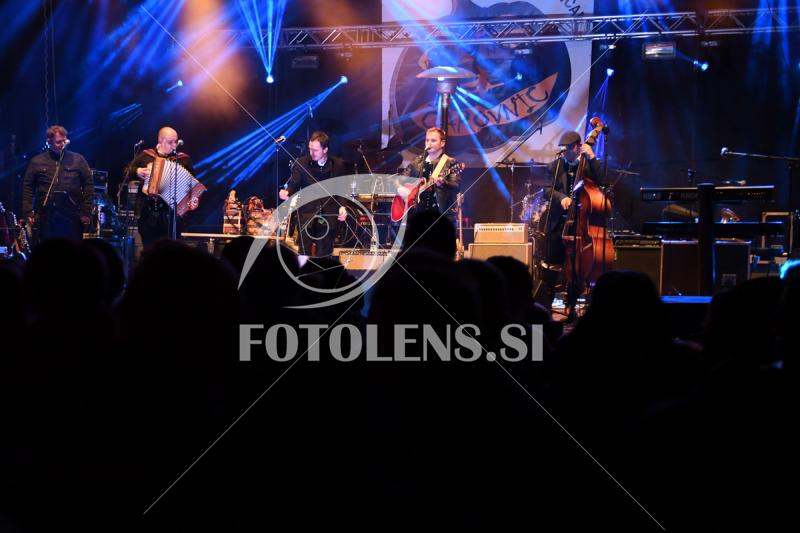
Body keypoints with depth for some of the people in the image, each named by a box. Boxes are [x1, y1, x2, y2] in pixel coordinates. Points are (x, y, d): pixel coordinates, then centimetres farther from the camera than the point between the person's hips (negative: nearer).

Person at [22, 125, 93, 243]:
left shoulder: (77, 160, 4)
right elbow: (27, 187, 7)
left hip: (72, 217, -1)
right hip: (46, 216, 1)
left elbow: (88, 185, 3)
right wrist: (28, 213, 0)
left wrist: (86, 212, -3)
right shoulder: (37, 162, 6)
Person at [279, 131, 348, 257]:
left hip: (329, 217, 0)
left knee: (324, 256, 4)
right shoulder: (301, 164, 1)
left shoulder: (339, 165, 4)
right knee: (304, 255, -1)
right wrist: (287, 192, -25)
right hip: (306, 216, 0)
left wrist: (342, 206, -5)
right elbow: (294, 185, -3)